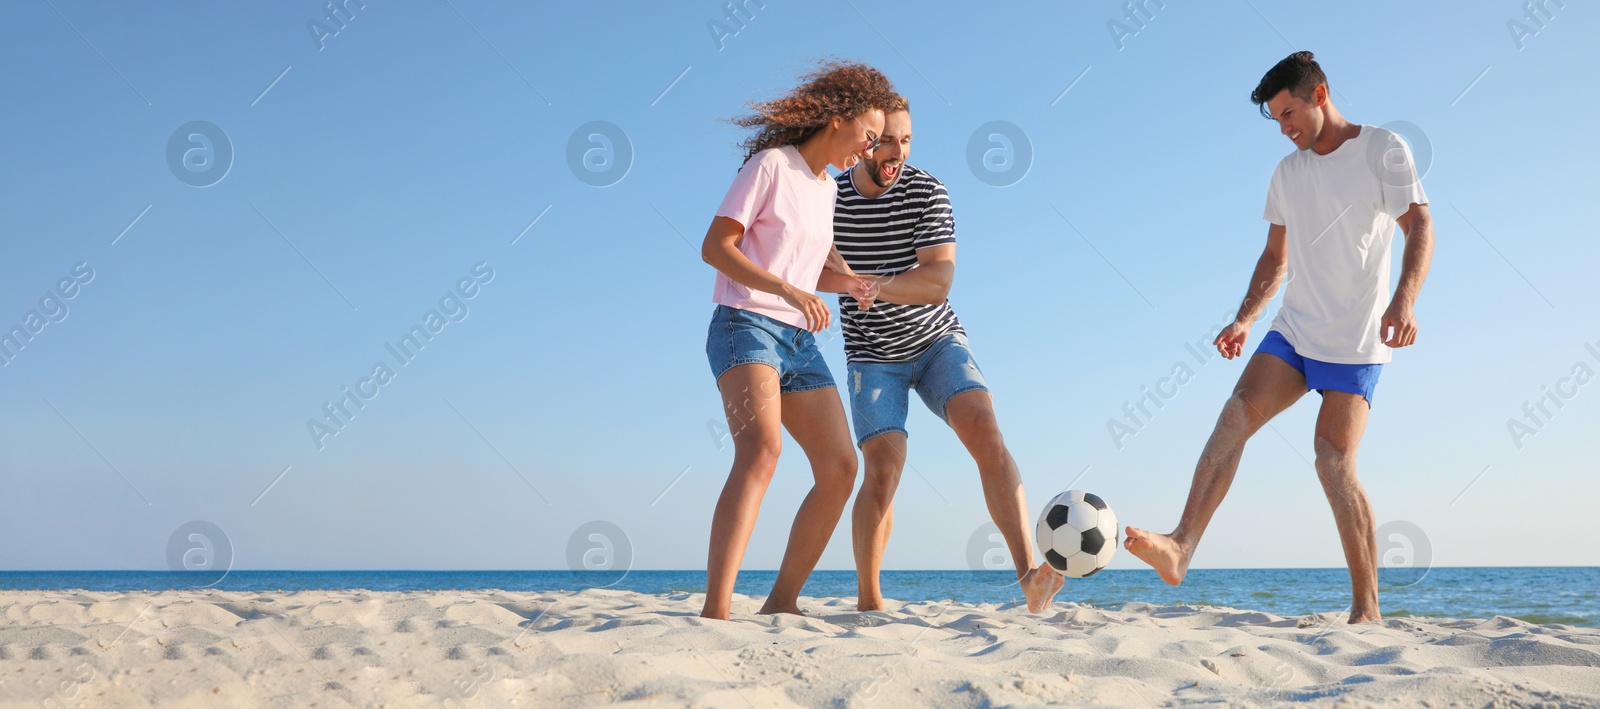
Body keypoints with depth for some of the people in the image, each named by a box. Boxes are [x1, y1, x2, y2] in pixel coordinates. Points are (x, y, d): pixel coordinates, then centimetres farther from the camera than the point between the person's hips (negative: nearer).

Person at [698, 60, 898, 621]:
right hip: (745, 326, -8)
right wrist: (788, 290, -22)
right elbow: (715, 247, -12)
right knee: (762, 448, -29)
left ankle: (782, 601, 8)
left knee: (840, 468, -1)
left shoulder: (827, 190, 20)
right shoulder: (771, 165, -4)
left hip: (799, 341, 8)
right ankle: (714, 611, -37)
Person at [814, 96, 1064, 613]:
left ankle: (1029, 575, -34)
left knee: (984, 428, -24)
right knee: (883, 468, -16)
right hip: (873, 354, 0)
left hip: (938, 341, 0)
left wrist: (871, 284, -36)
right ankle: (867, 600, 3)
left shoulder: (927, 192, -12)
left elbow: (939, 283, -21)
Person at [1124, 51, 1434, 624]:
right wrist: (1245, 318, 7)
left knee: (1334, 461, -12)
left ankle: (1367, 609, -4)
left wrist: (1404, 297, -27)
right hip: (1292, 332, 5)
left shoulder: (1382, 150, -1)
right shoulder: (1287, 173, 17)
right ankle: (1180, 549, -28)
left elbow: (1419, 227, -10)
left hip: (1356, 341, -5)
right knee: (1237, 414, -17)